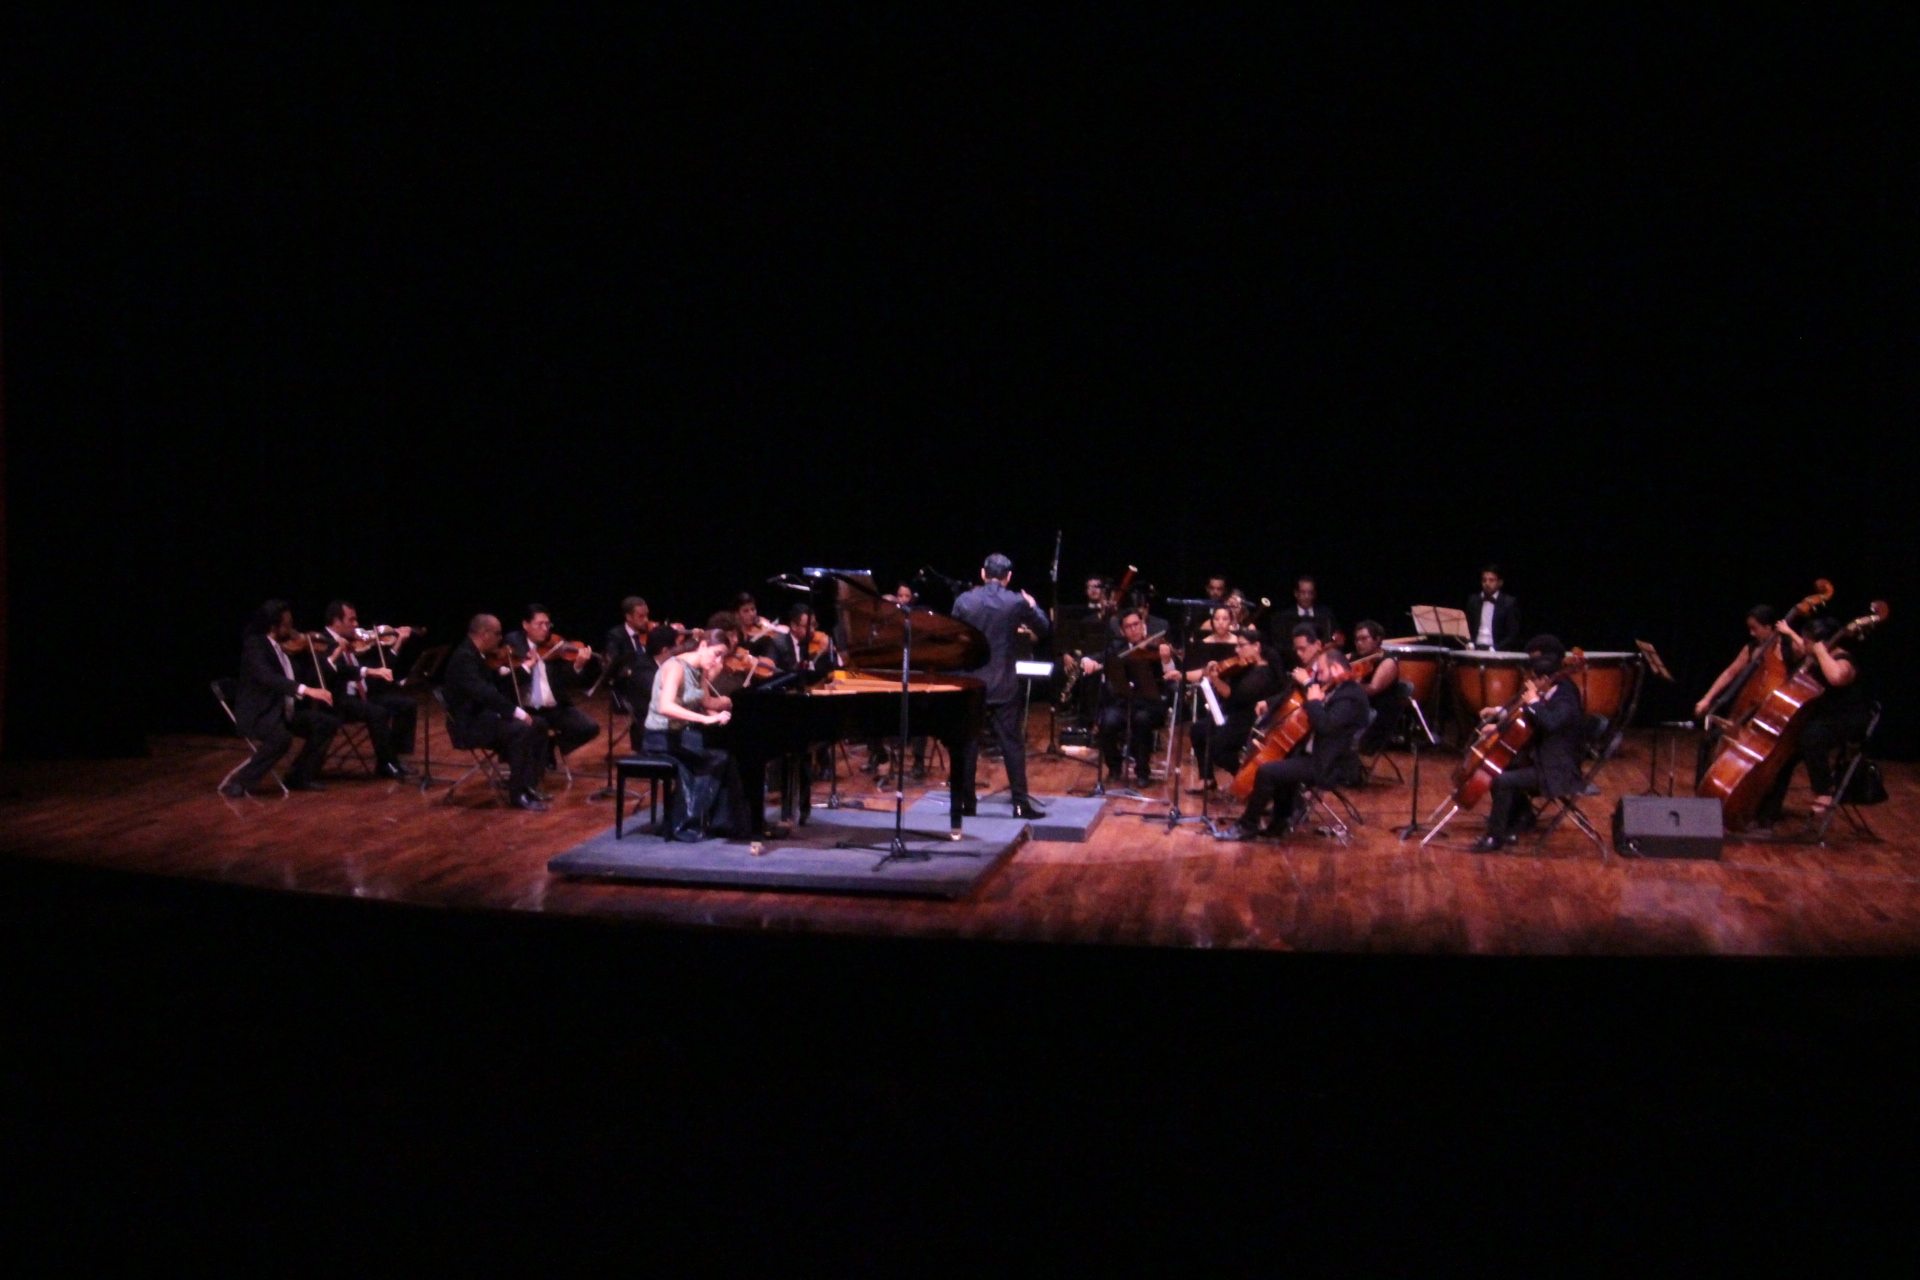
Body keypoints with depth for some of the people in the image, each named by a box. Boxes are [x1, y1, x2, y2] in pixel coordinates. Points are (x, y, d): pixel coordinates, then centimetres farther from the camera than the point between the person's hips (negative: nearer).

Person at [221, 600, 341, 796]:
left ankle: (300, 776, 5)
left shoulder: (282, 647, 12)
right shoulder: (255, 644, -13)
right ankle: (237, 782, -20)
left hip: (285, 711, 8)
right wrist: (306, 690, -41)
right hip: (259, 713, -8)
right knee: (281, 738, -36)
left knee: (328, 722, -6)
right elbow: (267, 677, -31)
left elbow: (291, 680, 19)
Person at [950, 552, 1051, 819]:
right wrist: (1033, 606, 25)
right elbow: (1043, 630, 8)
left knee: (966, 743, 8)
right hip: (1003, 685, -1)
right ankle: (1021, 803, 4)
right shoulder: (1017, 602, -6)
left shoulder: (963, 600, -2)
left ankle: (965, 802, 11)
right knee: (1012, 744, 4)